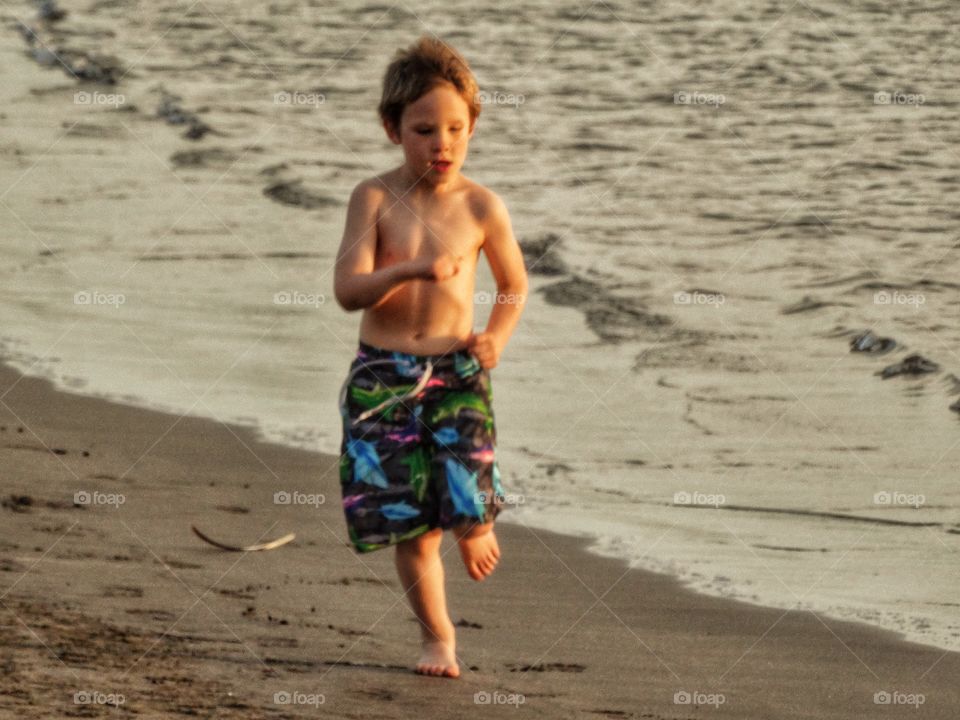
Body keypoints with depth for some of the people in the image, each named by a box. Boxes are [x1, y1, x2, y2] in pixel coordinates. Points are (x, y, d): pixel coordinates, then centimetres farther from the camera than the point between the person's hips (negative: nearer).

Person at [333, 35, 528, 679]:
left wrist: (495, 340, -3)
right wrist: (409, 270, -27)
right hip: (383, 375, 0)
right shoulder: (375, 199, -4)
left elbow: (515, 284, 14)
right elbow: (348, 290, -11)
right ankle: (438, 637, 18)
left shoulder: (482, 207, -1)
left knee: (463, 508, -15)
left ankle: (478, 532, 23)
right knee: (410, 522, 0)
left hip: (456, 374, 0)